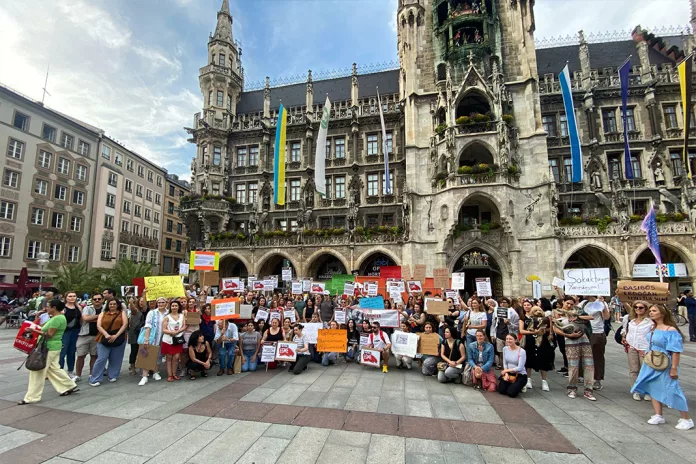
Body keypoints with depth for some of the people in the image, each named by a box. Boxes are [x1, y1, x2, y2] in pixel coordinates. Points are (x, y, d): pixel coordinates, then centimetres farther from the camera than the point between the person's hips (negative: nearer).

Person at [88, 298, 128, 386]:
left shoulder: (122, 312, 7)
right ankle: (95, 379, 6)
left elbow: (125, 324, -4)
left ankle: (112, 376, 20)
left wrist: (116, 336, -13)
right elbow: (98, 326, 0)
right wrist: (106, 335, -17)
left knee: (115, 359, 6)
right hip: (104, 339, 0)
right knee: (101, 359, -4)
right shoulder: (103, 314, 11)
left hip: (119, 339, 0)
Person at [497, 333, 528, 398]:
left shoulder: (521, 351, -21)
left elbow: (520, 368, -21)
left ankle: (519, 386, 15)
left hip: (520, 375, -5)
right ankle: (511, 385, 21)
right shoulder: (505, 348, -3)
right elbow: (505, 363, 3)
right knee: (501, 390, -9)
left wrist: (506, 370, -15)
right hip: (509, 373, 5)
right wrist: (506, 374, -13)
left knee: (511, 393, -17)